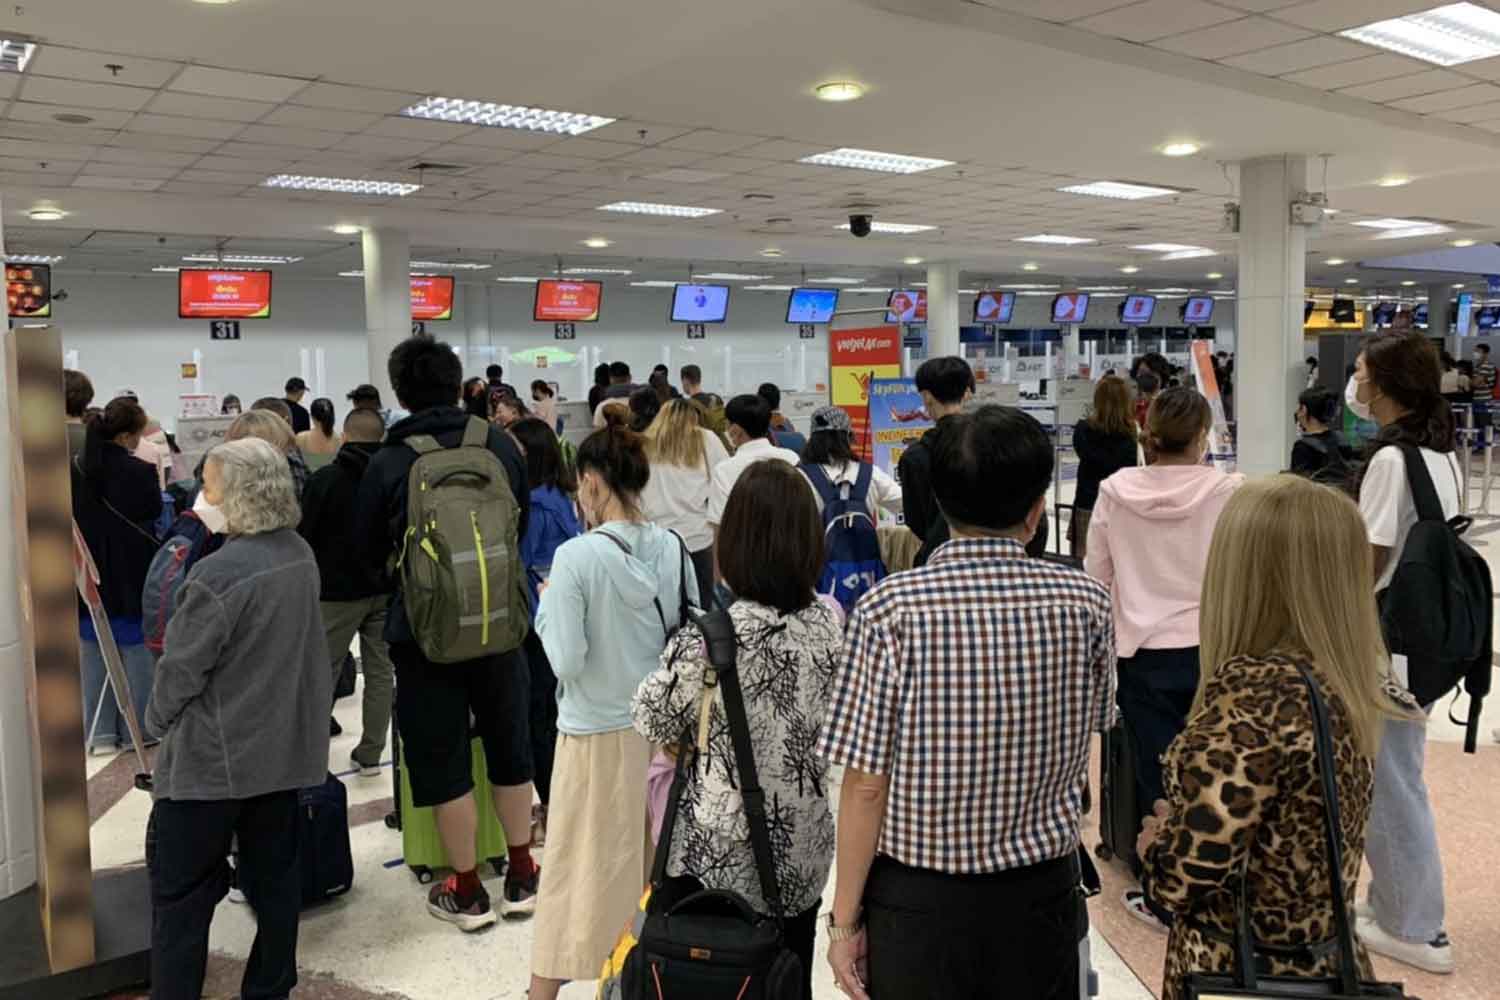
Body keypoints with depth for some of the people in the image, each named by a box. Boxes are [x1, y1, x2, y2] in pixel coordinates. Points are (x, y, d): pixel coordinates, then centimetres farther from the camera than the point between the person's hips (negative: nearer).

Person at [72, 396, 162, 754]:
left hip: (90, 577, 4)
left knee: (95, 653, 12)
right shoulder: (139, 472, -17)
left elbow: (70, 520, 6)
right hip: (131, 577, -4)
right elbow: (153, 520, -8)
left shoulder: (76, 469, -2)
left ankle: (101, 732, 16)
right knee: (136, 651, 7)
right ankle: (137, 730, 14)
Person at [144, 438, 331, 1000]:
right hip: (283, 746, 7)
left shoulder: (218, 574, -23)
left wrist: (157, 722, 3)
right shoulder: (301, 556, 0)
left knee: (181, 892, 7)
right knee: (275, 876, 15)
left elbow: (181, 669, -13)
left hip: (211, 757, -7)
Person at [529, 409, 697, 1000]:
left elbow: (566, 662, -18)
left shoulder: (577, 557, -19)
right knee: (653, 858, 19)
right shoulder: (673, 549, -4)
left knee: (582, 863, 9)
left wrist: (549, 608, -3)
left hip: (597, 735, -4)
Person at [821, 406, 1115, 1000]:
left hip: (918, 900, -2)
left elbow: (866, 784, -13)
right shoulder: (1086, 603, -8)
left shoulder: (891, 608, -16)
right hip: (1042, 892, 3)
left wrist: (845, 919, -3)